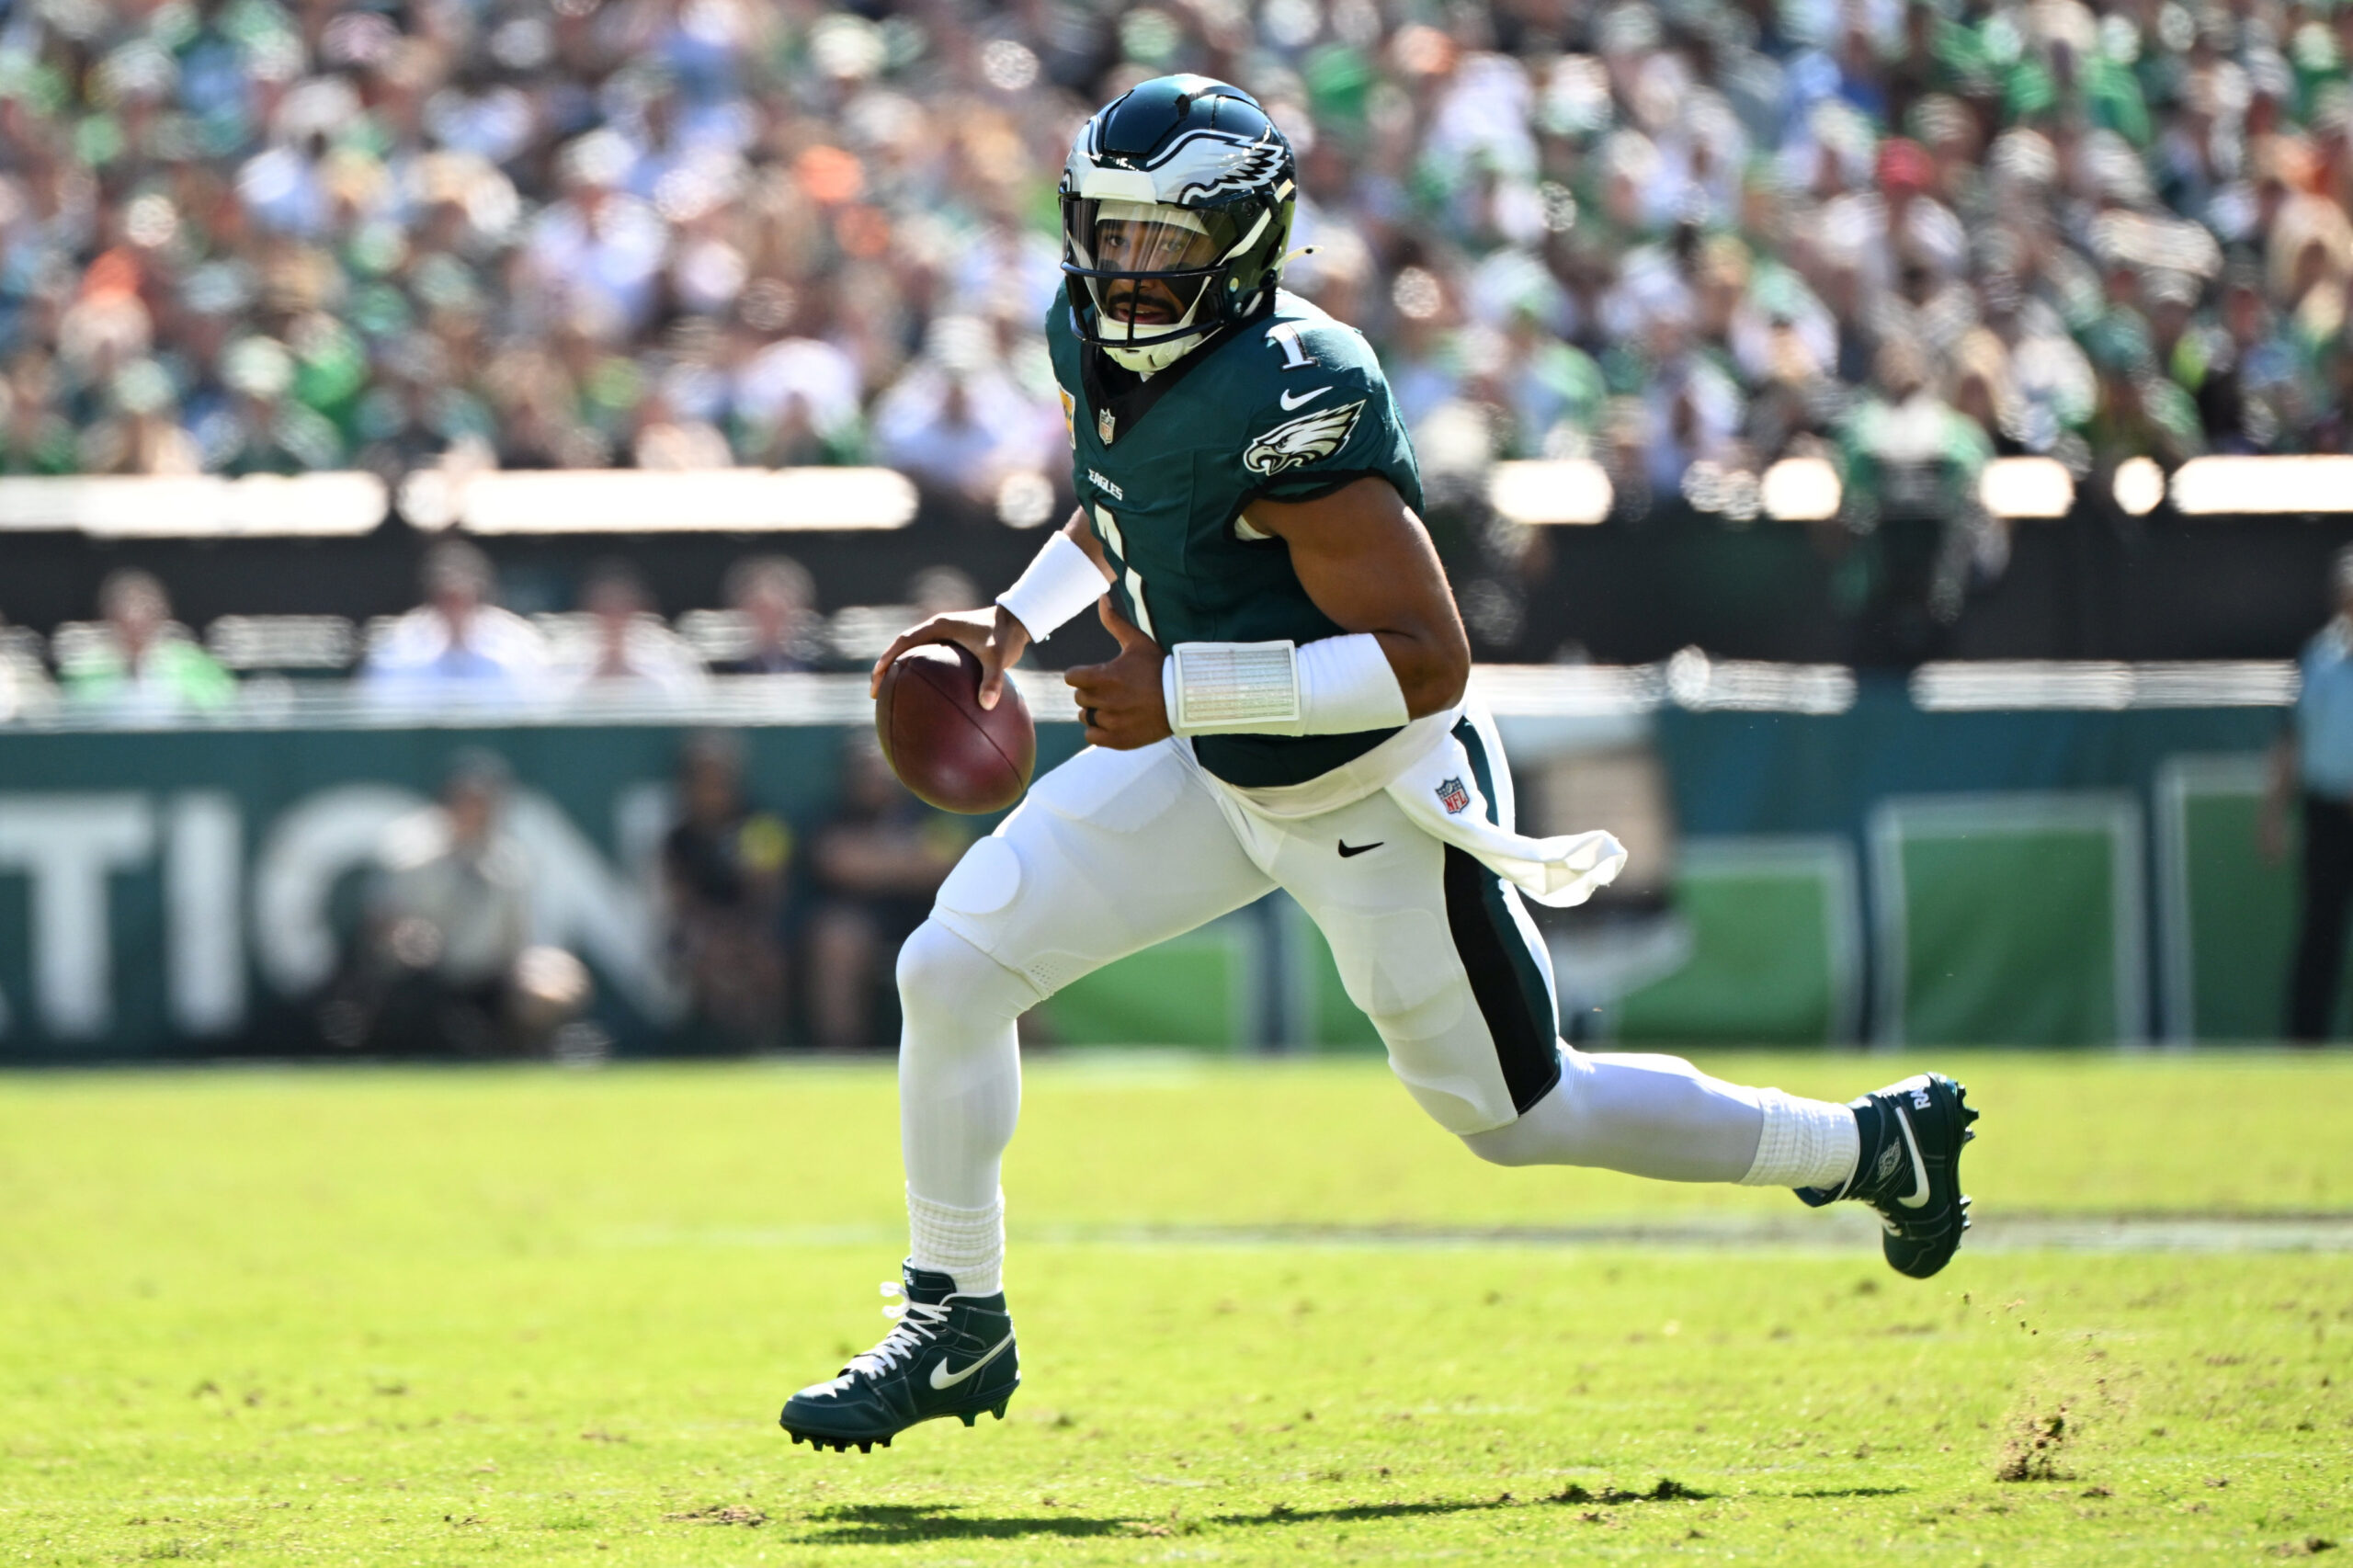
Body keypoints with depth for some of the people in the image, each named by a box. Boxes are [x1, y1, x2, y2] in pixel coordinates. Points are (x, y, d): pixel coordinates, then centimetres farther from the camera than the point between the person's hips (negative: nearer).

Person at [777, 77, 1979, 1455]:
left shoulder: (1292, 400, -33)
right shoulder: (1097, 343, -7)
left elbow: (1429, 660, -33)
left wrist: (1181, 691, -34)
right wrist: (1018, 621, 2)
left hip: (1377, 808, -7)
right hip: (1214, 773, 8)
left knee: (1521, 1112, 9)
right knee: (953, 966, -1)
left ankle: (1873, 1146, 30)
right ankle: (957, 1327, 14)